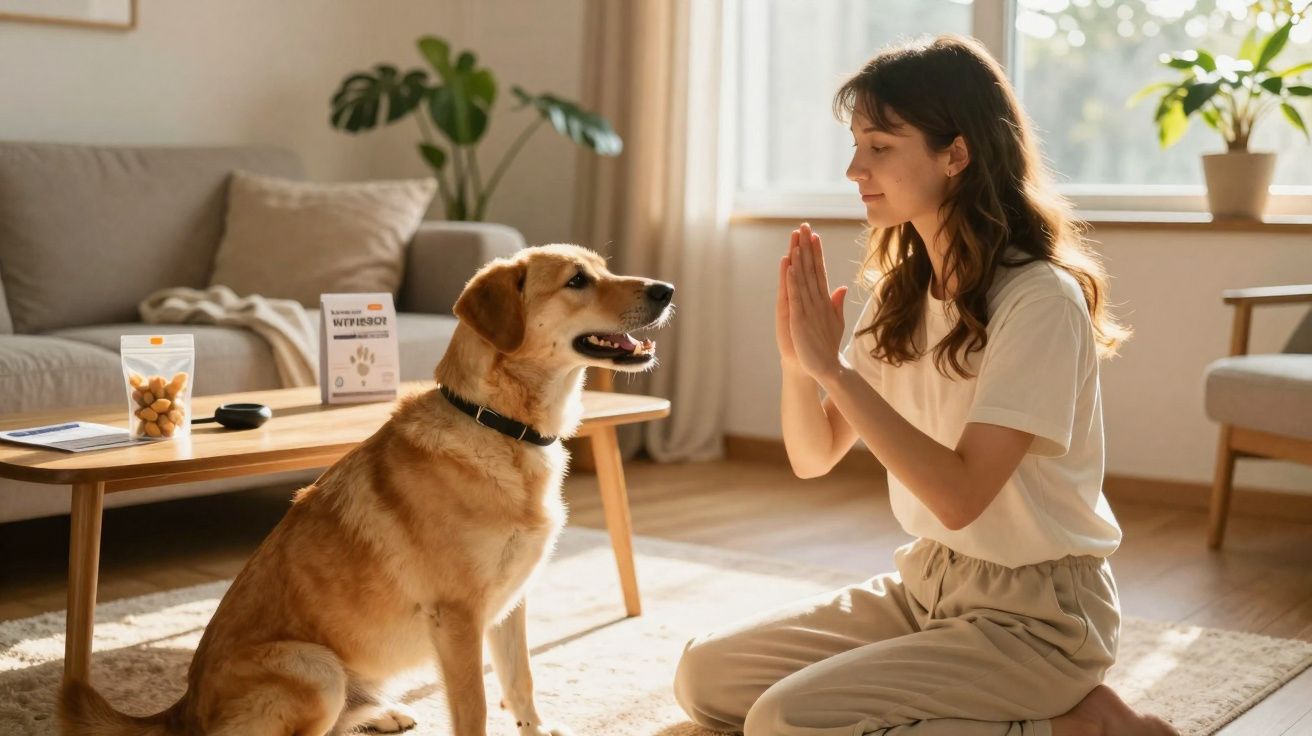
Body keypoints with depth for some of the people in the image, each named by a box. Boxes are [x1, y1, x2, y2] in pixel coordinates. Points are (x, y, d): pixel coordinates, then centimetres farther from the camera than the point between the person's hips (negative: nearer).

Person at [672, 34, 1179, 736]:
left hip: (1033, 612, -8)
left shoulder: (1040, 298, -21)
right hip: (924, 584, 8)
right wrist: (796, 358, -14)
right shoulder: (900, 294, 3)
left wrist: (832, 366, -26)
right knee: (705, 675, 3)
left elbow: (960, 494, -27)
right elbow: (813, 458, 5)